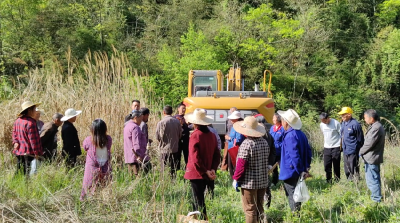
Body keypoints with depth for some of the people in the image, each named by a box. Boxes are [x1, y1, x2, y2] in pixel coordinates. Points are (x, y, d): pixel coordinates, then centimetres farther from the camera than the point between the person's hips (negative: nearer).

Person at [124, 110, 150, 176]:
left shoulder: (127, 125, 18)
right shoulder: (135, 127, -14)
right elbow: (136, 144, -21)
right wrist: (139, 156, -24)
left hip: (129, 158, 10)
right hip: (136, 158, -10)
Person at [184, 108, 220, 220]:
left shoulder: (195, 135, -15)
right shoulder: (211, 135, 5)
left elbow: (195, 159, -19)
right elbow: (217, 155, 6)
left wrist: (206, 172, -13)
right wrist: (213, 169, -1)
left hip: (197, 173, -6)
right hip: (207, 175, 6)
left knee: (198, 202, 1)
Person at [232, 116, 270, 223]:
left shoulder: (246, 144, -18)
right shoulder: (264, 142, 4)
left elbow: (241, 164, -17)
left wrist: (236, 179, -8)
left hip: (249, 182, -7)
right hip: (263, 181, 7)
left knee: (250, 209, 1)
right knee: (259, 207, 17)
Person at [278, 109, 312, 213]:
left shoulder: (290, 136, -20)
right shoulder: (301, 134, 9)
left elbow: (294, 156, -24)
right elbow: (308, 151, 15)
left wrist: (300, 171, -21)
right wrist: (306, 167, 17)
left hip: (290, 172, -9)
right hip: (299, 172, 9)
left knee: (292, 196, -2)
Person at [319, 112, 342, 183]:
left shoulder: (336, 123, -12)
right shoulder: (321, 125, 4)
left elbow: (341, 135, -7)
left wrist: (341, 145, -8)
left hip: (336, 147, -5)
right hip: (326, 148, 5)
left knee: (336, 165, 2)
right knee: (327, 165, 4)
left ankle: (337, 180, 12)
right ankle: (328, 181, 14)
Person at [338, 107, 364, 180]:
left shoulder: (355, 124, -15)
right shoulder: (343, 123, 9)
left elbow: (360, 139, -10)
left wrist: (359, 150, -8)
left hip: (352, 152, -8)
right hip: (345, 151, 8)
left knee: (354, 170, -2)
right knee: (347, 171, 17)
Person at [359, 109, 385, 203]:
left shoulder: (376, 128, -23)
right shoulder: (377, 126, 10)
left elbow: (369, 144, -22)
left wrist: (361, 151, -7)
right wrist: (363, 151, 10)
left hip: (371, 158, -10)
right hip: (375, 157, 10)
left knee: (372, 180, -2)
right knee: (375, 179, 19)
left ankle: (376, 199, 4)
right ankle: (376, 196, 29)